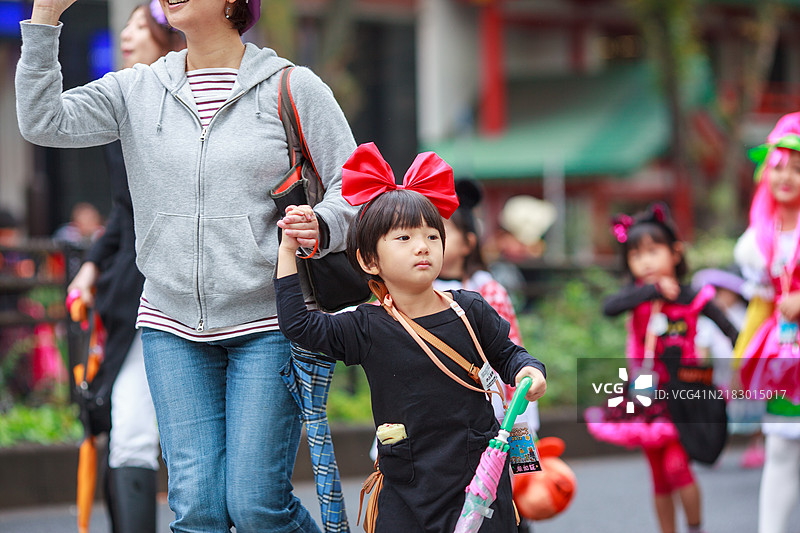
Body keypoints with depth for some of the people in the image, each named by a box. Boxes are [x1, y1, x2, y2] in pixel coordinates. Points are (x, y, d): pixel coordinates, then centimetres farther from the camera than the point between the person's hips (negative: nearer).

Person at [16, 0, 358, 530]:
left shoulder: (291, 87, 0)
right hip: (174, 327, 3)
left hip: (268, 324, -3)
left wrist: (318, 228, -21)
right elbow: (44, 122, -3)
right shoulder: (136, 92, 8)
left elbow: (352, 188, 0)